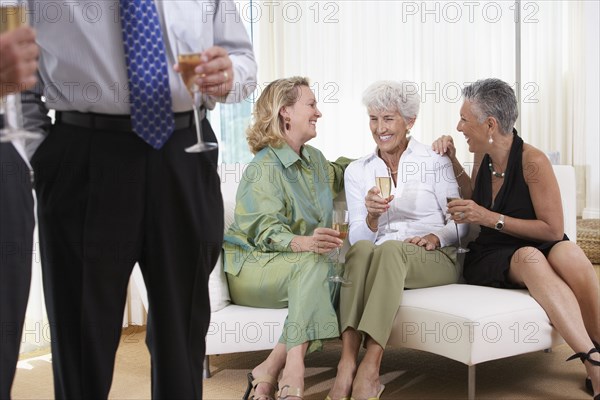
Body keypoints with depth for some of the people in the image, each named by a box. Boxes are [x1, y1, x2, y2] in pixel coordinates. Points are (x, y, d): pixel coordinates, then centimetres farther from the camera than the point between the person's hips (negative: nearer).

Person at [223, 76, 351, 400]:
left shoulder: (314, 159, 13)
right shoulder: (264, 169, -11)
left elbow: (340, 173, 37)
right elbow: (265, 232, -24)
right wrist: (304, 243, -45)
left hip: (302, 272, 6)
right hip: (251, 267, -6)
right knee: (314, 263, -35)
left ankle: (269, 370, -31)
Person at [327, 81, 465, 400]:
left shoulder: (436, 162, 8)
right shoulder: (357, 171, 13)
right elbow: (358, 237, 5)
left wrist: (436, 236, -14)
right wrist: (372, 216, -16)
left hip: (436, 260, -2)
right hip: (381, 259, 2)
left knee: (390, 249, -35)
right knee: (361, 249, -34)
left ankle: (370, 368, -43)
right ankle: (347, 363, -43)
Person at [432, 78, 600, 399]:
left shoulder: (532, 161, -12)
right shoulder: (483, 156, 6)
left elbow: (553, 230, -10)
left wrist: (491, 218, -16)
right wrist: (453, 162, 12)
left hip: (539, 245, -2)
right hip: (490, 258, 3)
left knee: (569, 255, -39)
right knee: (529, 257, -36)